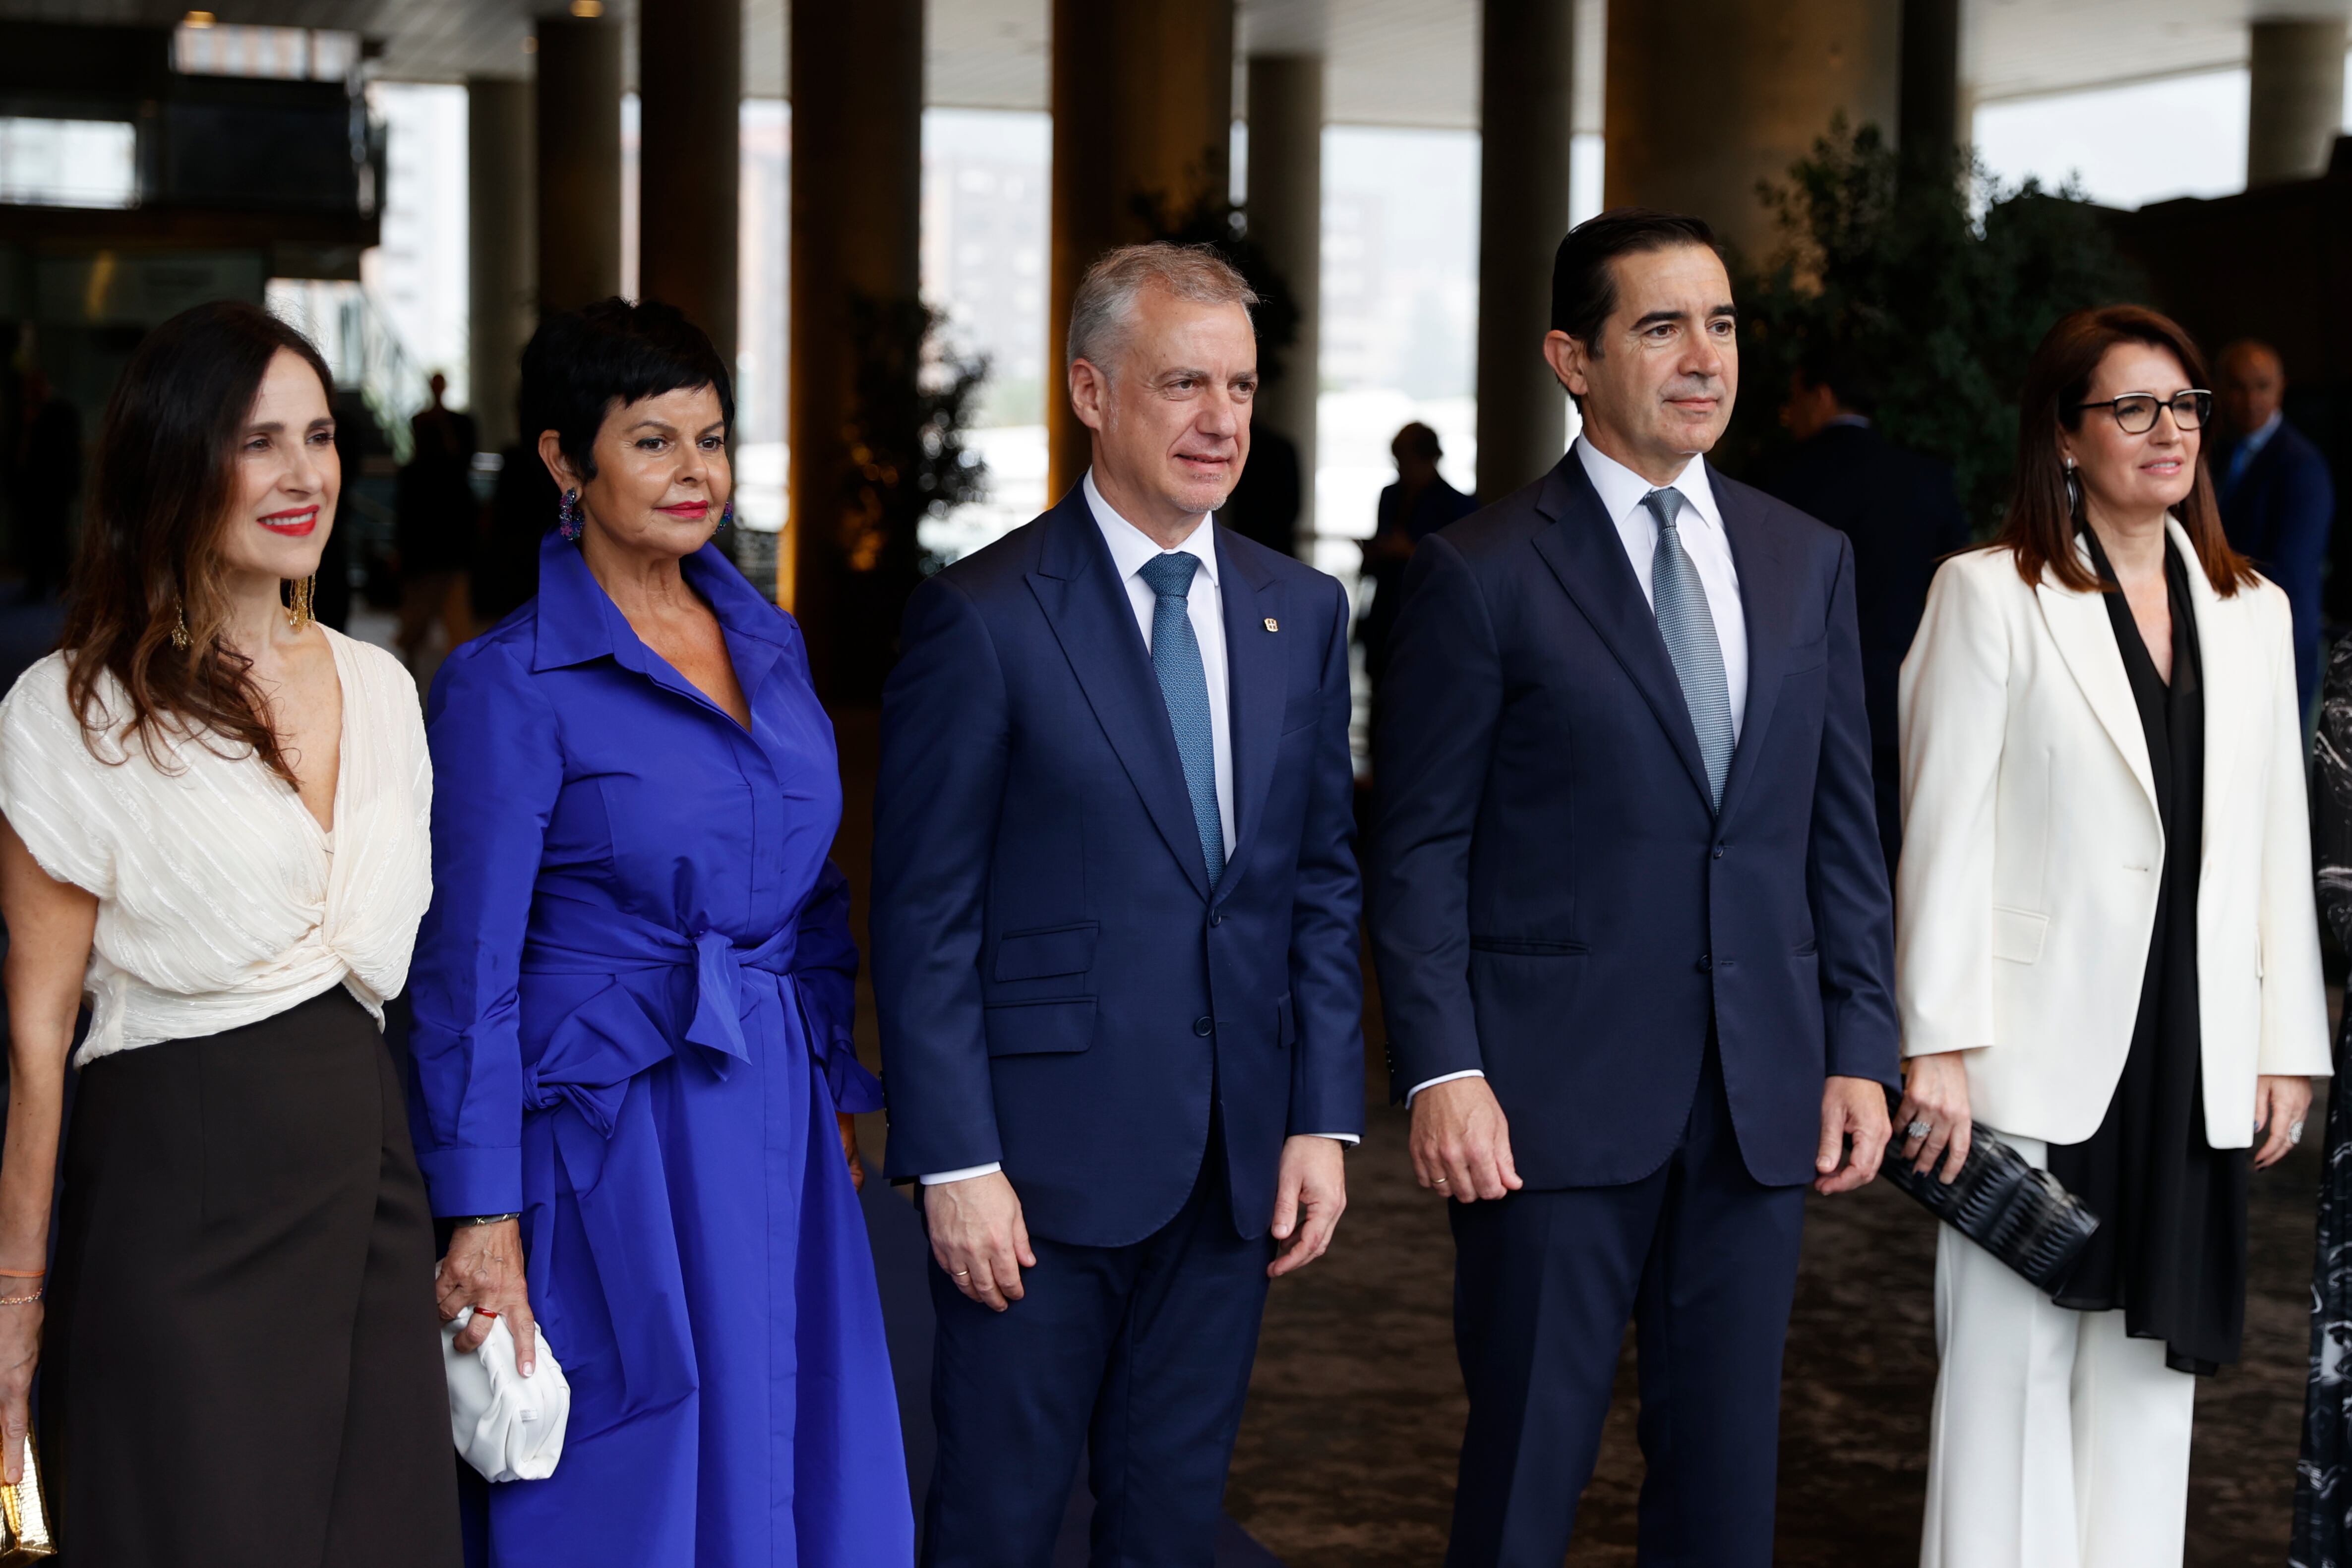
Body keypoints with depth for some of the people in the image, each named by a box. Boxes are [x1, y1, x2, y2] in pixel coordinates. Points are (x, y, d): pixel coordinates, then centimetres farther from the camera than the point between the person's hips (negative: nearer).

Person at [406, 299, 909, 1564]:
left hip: (780, 1128, 6)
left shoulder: (769, 643, 9)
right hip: (615, 1144, -6)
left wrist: (837, 1098, 13)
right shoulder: (508, 685, -10)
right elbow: (469, 971, -10)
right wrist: (482, 1218, -12)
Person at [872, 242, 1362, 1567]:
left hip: (1236, 1160, 5)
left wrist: (1325, 1118, 4)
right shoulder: (982, 617, -9)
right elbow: (925, 917, -9)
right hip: (1043, 1157, -5)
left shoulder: (1301, 611, 8)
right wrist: (955, 1163, -13)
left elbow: (1326, 881, 10)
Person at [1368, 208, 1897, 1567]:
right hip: (1558, 1092, -4)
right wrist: (1441, 1071, -13)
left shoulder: (1809, 561, 10)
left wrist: (1862, 1049, 5)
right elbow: (1419, 847, -5)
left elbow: (1845, 826, 11)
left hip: (1763, 1096, 4)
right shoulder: (1483, 573, -4)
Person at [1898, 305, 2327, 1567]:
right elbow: (1944, 834, -7)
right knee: (2012, 1368, -1)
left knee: (2150, 1368, 10)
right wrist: (1937, 1046, -12)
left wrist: (2289, 1043, 8)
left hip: (2192, 1058, 5)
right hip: (2042, 1049, -4)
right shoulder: (1989, 596, -2)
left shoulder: (2252, 613, 12)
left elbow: (2277, 844, 12)